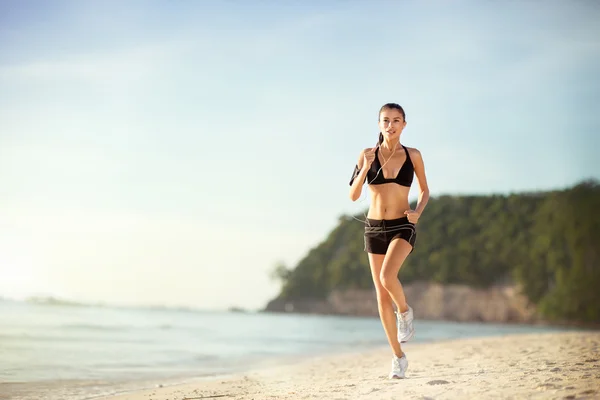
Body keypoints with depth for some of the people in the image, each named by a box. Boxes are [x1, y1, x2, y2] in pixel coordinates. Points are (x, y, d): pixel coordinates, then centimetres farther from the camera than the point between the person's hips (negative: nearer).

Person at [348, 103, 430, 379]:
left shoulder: (413, 156, -1)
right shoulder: (367, 155, -1)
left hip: (402, 227, -2)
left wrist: (418, 212, -8)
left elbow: (425, 190, 11)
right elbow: (354, 195, -3)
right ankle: (398, 356, 16)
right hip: (374, 228, 2)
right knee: (382, 295, 3)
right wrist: (365, 168, -18)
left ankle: (405, 311, 4)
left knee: (388, 277, -29)